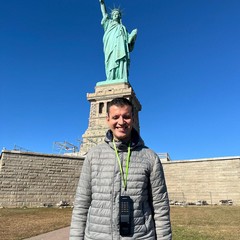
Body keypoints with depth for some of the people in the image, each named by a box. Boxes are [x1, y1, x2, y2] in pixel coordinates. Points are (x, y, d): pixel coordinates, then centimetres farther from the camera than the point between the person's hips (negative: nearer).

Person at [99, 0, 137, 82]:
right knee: (111, 63, -16)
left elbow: (128, 39, 19)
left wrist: (134, 34, 2)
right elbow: (104, 12, 19)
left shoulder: (122, 27, 29)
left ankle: (122, 81, -27)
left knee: (121, 63, -16)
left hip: (120, 49, 1)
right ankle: (111, 81, -25)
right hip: (111, 48, -1)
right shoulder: (109, 23, 27)